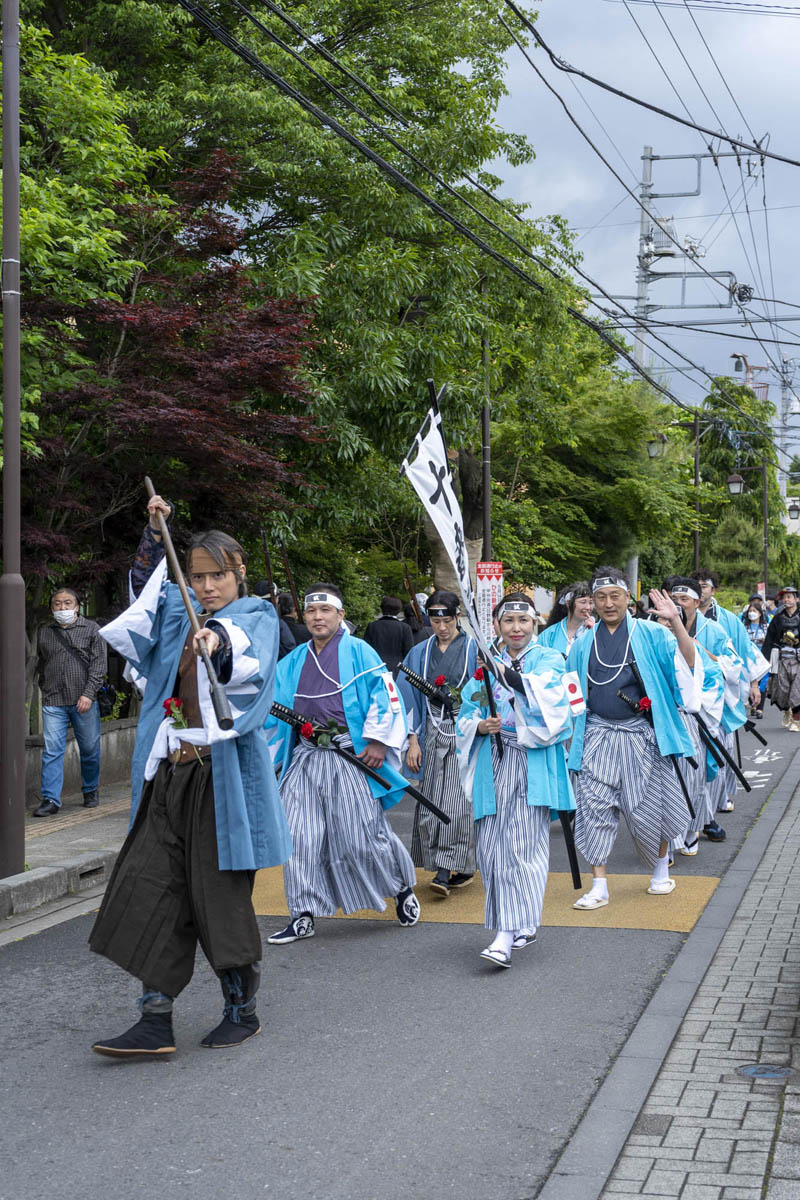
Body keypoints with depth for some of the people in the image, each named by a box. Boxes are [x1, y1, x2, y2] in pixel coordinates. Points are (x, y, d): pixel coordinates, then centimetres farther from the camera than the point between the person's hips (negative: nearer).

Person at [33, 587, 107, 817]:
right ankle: (51, 800, -4)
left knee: (90, 749, 7)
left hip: (84, 701, -1)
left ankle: (91, 791, 26)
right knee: (52, 751, -6)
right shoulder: (45, 632, 12)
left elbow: (98, 665, -2)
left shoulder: (91, 630, 4)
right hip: (53, 704, 1)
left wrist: (89, 694, -11)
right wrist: (46, 692, 13)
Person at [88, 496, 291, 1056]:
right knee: (151, 891, -1)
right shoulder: (182, 614, 13)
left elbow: (251, 666, -23)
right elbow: (148, 586, 29)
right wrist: (154, 534, 15)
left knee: (222, 898, 0)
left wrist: (221, 643, -44)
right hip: (170, 775, 6)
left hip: (224, 775, -6)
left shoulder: (256, 616, -2)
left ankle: (243, 1009, 18)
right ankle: (156, 1022, 3)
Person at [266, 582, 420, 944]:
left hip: (351, 757, -5)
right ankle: (303, 916, 8)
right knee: (301, 838, 0)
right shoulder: (294, 661, 16)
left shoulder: (358, 651, 0)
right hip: (306, 758, 5)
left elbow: (385, 694, -5)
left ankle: (403, 886, 23)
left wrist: (378, 740, -11)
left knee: (362, 835, -3)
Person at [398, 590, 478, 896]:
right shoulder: (420, 653, 11)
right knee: (432, 801, 2)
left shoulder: (474, 649, -1)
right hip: (433, 732, 4)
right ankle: (461, 869, 11)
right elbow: (412, 698, 11)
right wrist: (413, 741, 5)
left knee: (456, 801, -11)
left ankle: (448, 868, -8)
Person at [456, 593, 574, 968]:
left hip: (532, 764, -4)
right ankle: (520, 926, 17)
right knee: (491, 845, 2)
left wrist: (507, 673, -27)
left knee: (521, 844, -12)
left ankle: (508, 933, -13)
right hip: (493, 764, 4)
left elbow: (547, 694, -17)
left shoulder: (549, 659, 5)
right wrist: (480, 726, -7)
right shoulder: (487, 663, 16)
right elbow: (466, 714, 14)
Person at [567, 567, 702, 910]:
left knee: (647, 807, 5)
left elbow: (687, 661, -16)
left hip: (641, 736, -2)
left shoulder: (651, 635, 0)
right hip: (597, 736, 2)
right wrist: (569, 737, 15)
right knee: (594, 807, -5)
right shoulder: (582, 645, 10)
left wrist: (675, 621, -27)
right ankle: (599, 887, 1)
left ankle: (661, 869, 30)